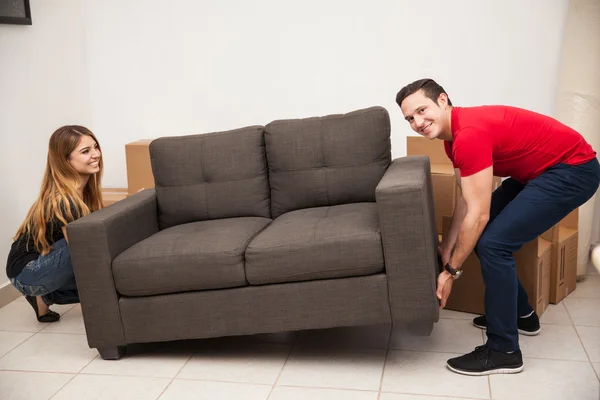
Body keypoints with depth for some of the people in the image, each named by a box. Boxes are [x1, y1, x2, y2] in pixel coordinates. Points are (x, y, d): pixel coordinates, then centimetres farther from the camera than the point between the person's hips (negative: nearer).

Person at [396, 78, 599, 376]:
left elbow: (478, 214, -25)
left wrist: (451, 271, -16)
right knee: (483, 234, 12)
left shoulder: (470, 135, -28)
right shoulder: (453, 134, 3)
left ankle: (504, 351, -4)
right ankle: (521, 314, 28)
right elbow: (467, 198, 7)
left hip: (573, 169, -10)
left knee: (492, 243, -16)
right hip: (537, 171, 10)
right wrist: (447, 246, 4)